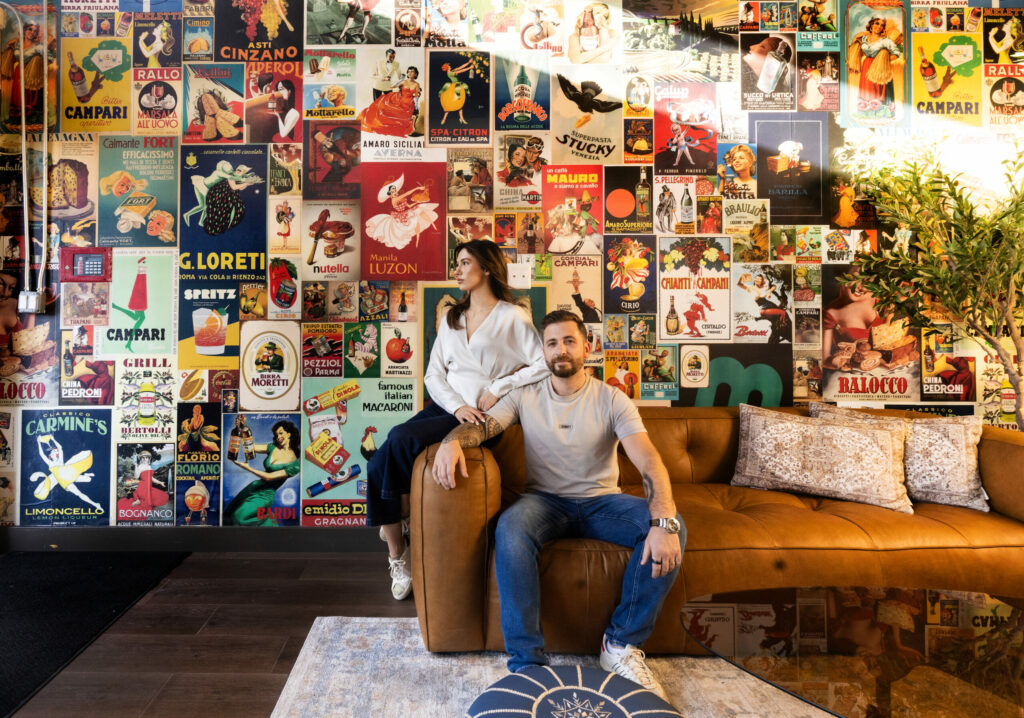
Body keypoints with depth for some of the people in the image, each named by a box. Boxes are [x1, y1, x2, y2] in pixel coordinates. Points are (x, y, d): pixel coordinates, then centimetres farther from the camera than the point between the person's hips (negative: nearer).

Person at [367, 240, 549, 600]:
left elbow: (545, 365, -10)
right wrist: (457, 406, -7)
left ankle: (404, 516, 1)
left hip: (480, 417, -6)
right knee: (378, 464, -15)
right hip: (444, 407, 6)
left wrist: (498, 388, -13)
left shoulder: (513, 317, -1)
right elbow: (433, 373, 12)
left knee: (399, 440, -28)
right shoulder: (451, 318, 19)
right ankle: (396, 556, -1)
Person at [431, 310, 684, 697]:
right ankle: (527, 661, -24)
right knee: (509, 530, -35)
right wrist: (452, 441, -35)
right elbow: (480, 425, -9)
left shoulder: (611, 400, -4)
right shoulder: (526, 396, 3)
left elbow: (649, 462, -16)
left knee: (671, 528, -26)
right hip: (546, 501, 0)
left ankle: (622, 644, -12)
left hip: (601, 501, 1)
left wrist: (664, 522, -33)